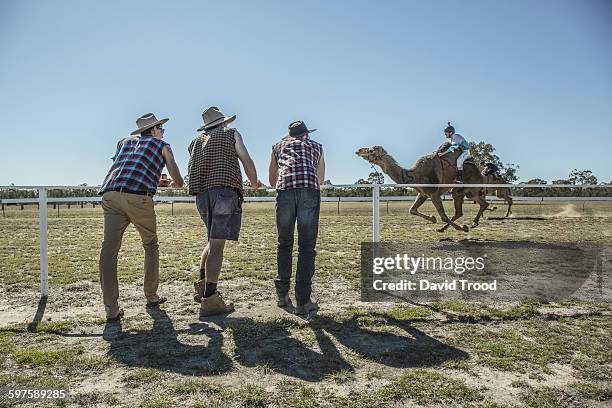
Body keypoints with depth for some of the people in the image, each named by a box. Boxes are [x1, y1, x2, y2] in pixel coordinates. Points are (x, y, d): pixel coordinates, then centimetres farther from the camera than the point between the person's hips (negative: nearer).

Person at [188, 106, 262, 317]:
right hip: (225, 190, -5)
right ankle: (209, 301, -12)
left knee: (215, 241, 22)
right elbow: (247, 162, 3)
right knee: (217, 244, -10)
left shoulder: (195, 142, 25)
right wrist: (254, 182, 19)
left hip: (201, 193, 6)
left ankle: (202, 287, 17)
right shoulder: (232, 134, 13)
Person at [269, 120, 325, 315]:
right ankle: (303, 301, -1)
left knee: (284, 244, 15)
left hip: (285, 190, 1)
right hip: (309, 190, -1)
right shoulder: (316, 146, 30)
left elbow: (272, 180, 36)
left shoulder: (278, 146, 30)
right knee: (307, 246, 1)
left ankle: (282, 294, 18)